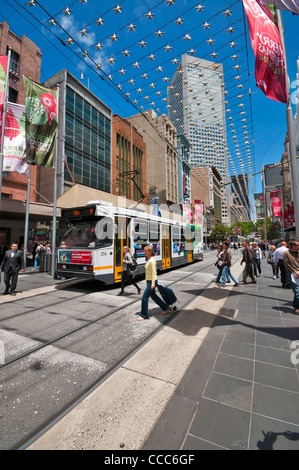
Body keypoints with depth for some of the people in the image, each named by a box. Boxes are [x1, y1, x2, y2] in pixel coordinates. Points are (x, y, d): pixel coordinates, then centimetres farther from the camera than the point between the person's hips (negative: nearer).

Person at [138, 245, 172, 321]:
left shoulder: (152, 260, -20)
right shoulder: (148, 259, 9)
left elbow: (153, 272, -22)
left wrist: (153, 284, -23)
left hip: (152, 281, -10)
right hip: (149, 281, 10)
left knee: (144, 297, -2)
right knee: (153, 296, 21)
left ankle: (144, 316, 14)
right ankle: (166, 308, 34)